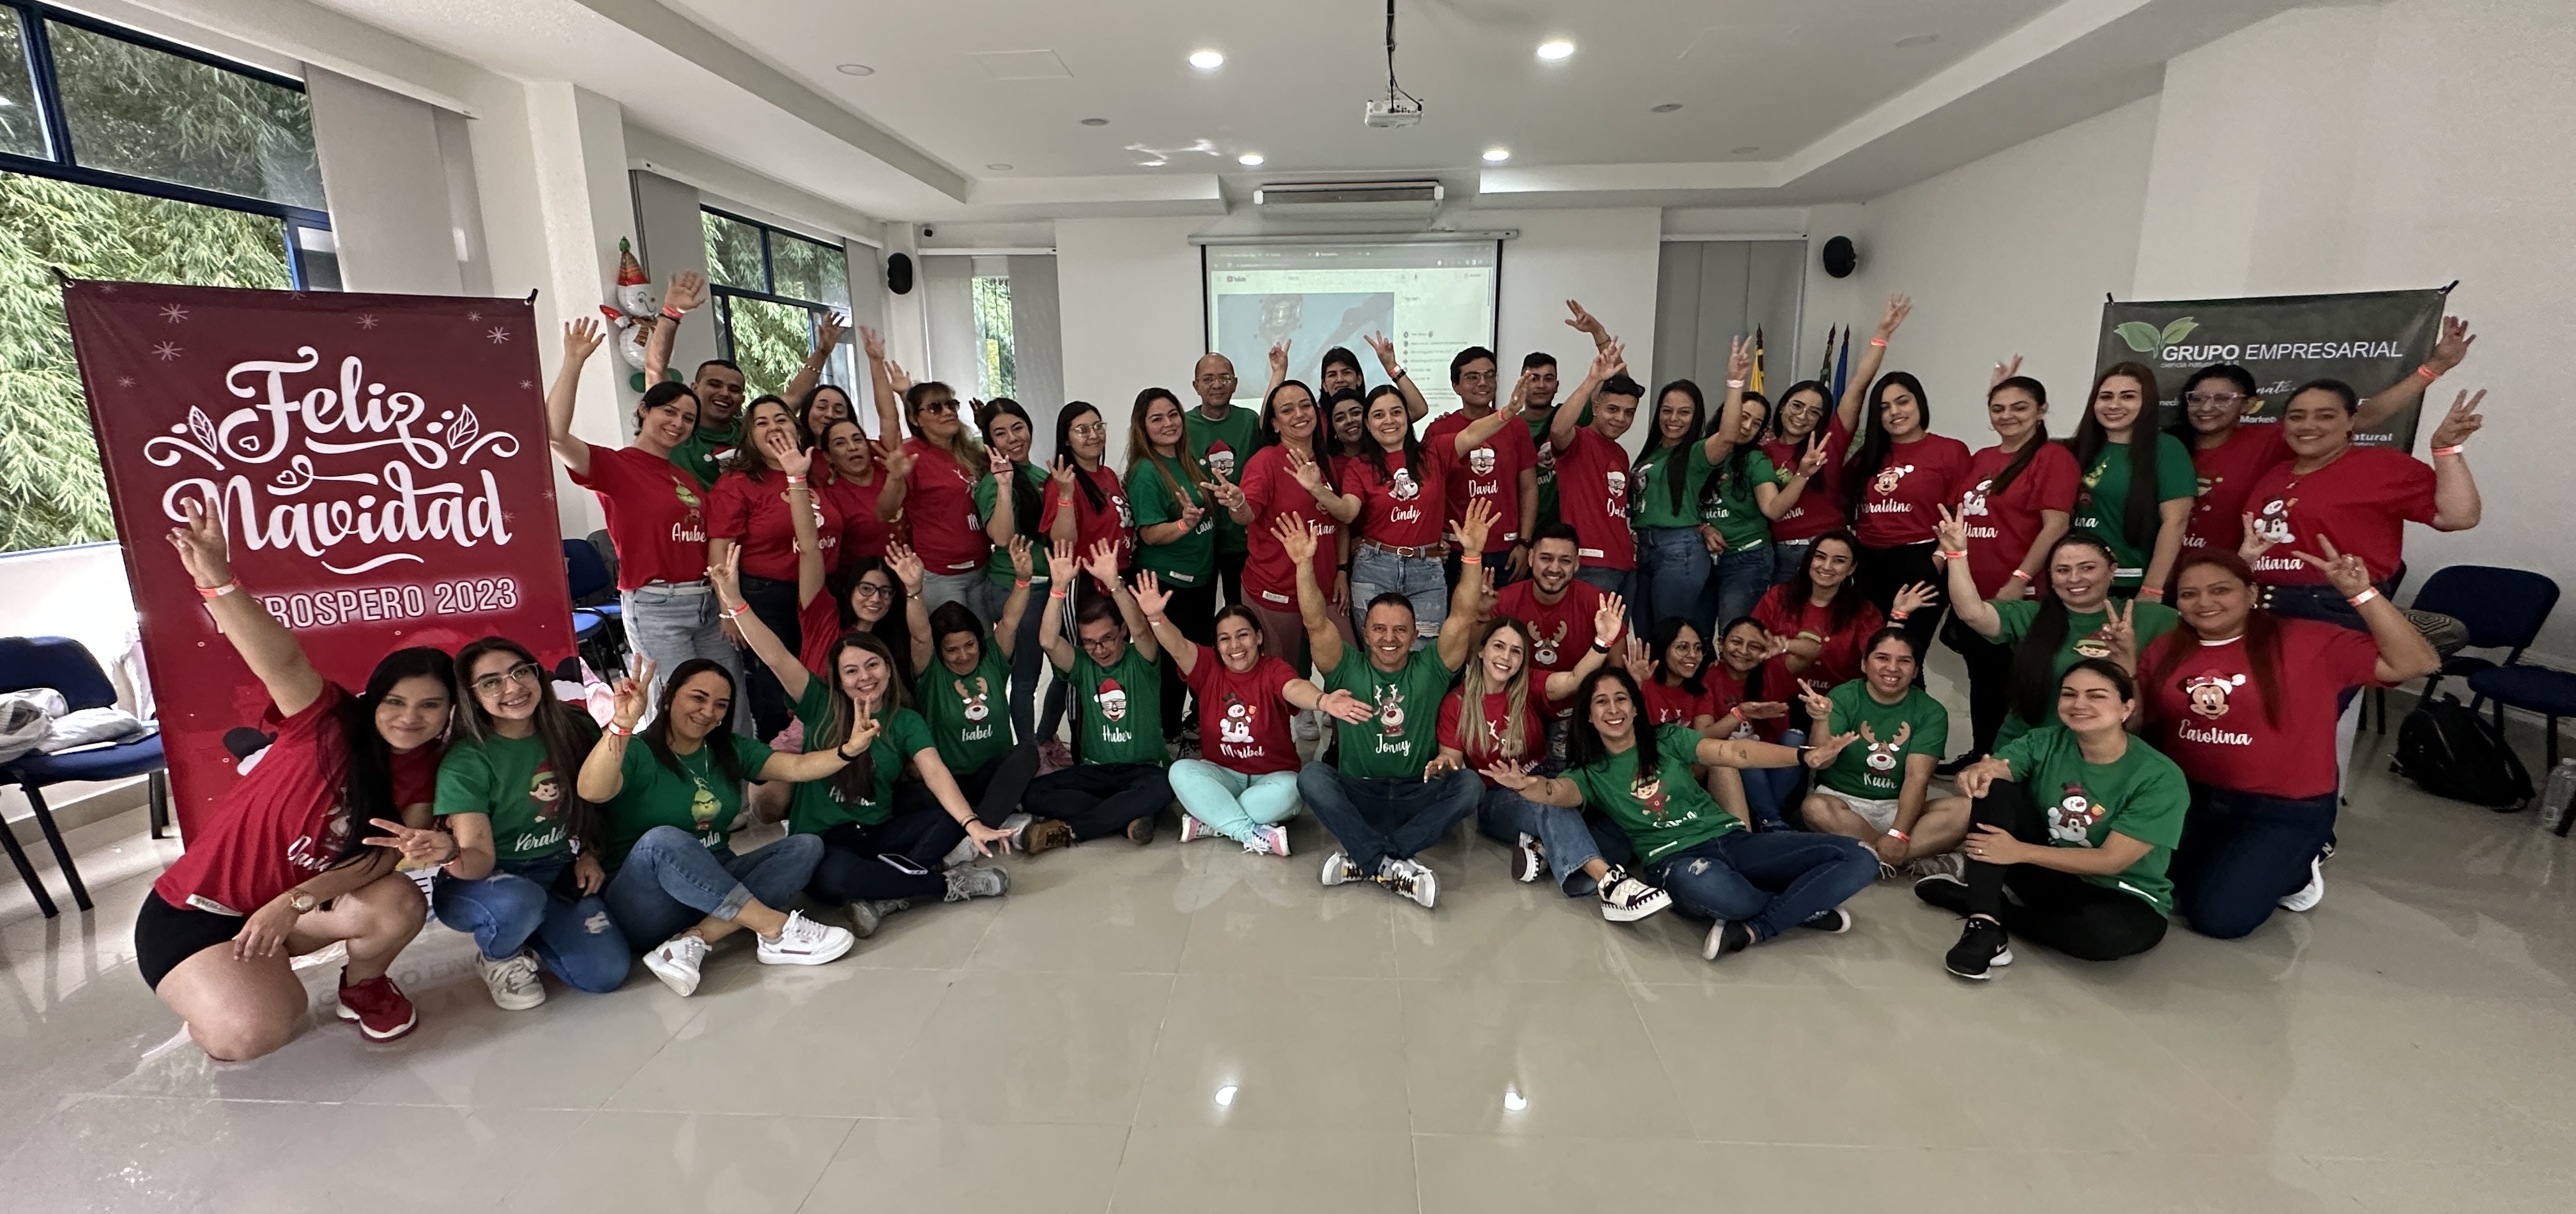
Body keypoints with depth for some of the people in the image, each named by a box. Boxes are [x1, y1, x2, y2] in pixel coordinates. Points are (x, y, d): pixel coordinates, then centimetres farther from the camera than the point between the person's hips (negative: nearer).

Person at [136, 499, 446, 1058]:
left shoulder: (422, 770, -7)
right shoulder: (328, 724, -18)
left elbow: (388, 855, -16)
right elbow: (283, 661, -37)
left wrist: (294, 902, -29)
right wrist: (216, 580, -52)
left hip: (296, 905, 4)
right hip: (194, 913, -4)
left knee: (400, 904, -25)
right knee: (254, 1033, -25)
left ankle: (363, 985, 6)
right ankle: (214, 987, 11)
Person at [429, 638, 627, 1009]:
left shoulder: (574, 728, -6)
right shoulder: (465, 762, -16)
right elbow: (480, 859, -23)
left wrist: (588, 854, -1)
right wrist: (450, 855, -45)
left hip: (560, 874, 3)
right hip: (487, 881, -3)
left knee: (607, 972, -18)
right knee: (516, 903, -40)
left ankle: (525, 938, 14)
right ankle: (498, 957, -2)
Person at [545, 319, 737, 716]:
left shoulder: (688, 478, 17)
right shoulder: (615, 465, -1)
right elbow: (555, 433, -20)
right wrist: (573, 362, -20)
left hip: (708, 603, 6)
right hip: (655, 606, -6)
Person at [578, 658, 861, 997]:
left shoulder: (731, 750, 8)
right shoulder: (636, 755, -7)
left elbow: (798, 767, -5)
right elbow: (591, 792, -30)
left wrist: (849, 750, -25)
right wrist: (621, 725, -45)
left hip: (717, 886, 5)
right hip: (648, 902, -5)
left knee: (806, 846, -16)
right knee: (663, 840, -36)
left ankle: (691, 942, -31)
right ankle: (777, 929, -35)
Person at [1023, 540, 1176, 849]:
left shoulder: (1140, 660, -3)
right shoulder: (1082, 665, 4)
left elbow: (1139, 629, -26)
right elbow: (1048, 640, -16)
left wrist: (1114, 583, -42)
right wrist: (1060, 586, -28)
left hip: (1144, 768, -2)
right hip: (1095, 770, 3)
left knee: (1161, 788, -38)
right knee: (1033, 792, -23)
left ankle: (1069, 829, -24)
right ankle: (1128, 815, -22)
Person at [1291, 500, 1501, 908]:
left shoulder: (1430, 669, 5)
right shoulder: (1348, 670, 4)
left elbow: (1462, 617, -7)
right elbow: (1317, 623, -11)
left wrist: (1473, 555, -21)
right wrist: (1305, 564, -25)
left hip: (1418, 796, 1)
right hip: (1357, 794, 0)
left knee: (1469, 786, -28)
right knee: (1312, 775, -29)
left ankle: (1364, 860, -29)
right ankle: (1393, 866, -36)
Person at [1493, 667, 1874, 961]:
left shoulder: (1670, 740, 12)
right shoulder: (1590, 773, 8)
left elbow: (1732, 752, -3)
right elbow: (1559, 792, -15)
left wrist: (1806, 756, -20)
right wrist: (1527, 785, -41)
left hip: (1733, 840, 4)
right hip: (1675, 859, -3)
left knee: (1858, 859, -13)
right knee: (1701, 883, -42)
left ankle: (1752, 930, -18)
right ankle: (1805, 908, -11)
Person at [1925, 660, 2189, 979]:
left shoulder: (2161, 778, -17)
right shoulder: (2048, 742, -6)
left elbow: (2111, 861, -22)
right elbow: (1991, 770, -20)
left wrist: (2020, 852, -31)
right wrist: (1979, 772, -45)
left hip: (2121, 896, -2)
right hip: (2050, 874, 3)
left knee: (2110, 931, -39)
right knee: (1994, 788, -21)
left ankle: (1971, 898, -16)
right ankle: (1984, 922, -26)